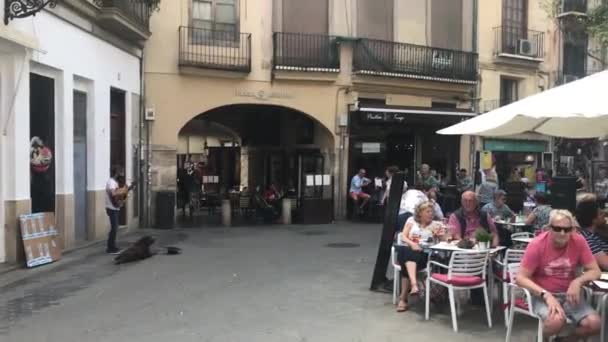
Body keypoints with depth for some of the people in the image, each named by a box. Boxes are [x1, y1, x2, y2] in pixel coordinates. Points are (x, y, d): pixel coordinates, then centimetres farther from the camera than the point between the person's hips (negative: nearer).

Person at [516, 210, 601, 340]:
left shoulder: (578, 242, -7)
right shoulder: (537, 245, -16)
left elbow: (595, 271, 0)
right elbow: (521, 278, -15)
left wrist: (578, 281, -20)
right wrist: (546, 295, -27)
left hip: (568, 294, 4)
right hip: (542, 295, -3)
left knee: (594, 324, -20)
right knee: (557, 320, -33)